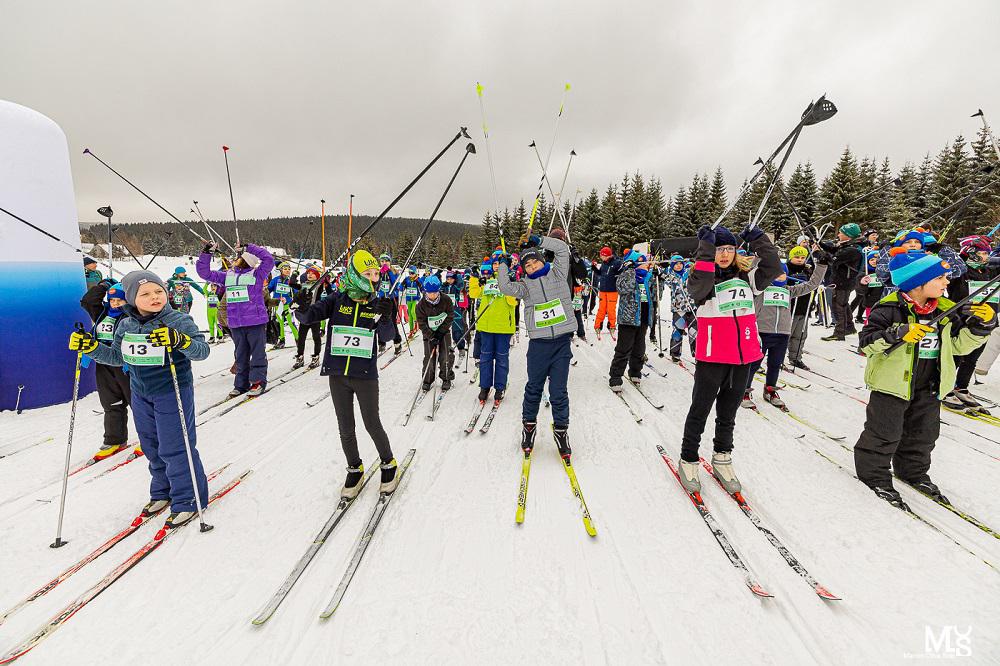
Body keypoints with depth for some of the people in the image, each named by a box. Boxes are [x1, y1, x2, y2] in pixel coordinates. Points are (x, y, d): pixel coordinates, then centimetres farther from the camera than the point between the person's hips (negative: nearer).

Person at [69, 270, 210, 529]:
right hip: (140, 395, 7)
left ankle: (187, 500, 12)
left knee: (174, 448, -2)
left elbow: (202, 350, -24)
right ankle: (162, 492, 37)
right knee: (151, 447, 18)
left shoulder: (179, 321, -15)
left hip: (173, 393, -6)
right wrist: (91, 347, -1)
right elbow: (117, 357, 15)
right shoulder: (126, 325, 2)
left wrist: (180, 340, -42)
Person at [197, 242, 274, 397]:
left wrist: (249, 248, -11)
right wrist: (206, 253, 8)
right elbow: (205, 273, 18)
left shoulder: (257, 274, -1)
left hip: (256, 321, -5)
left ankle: (258, 382, 10)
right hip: (235, 323, 5)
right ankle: (241, 384, 22)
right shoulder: (227, 275, 14)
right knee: (241, 354, 13)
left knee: (257, 352, 2)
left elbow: (269, 259, -14)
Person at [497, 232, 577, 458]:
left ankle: (561, 428, 19)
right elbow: (505, 288, -8)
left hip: (562, 341, 0)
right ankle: (528, 424, 31)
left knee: (559, 390, 3)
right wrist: (503, 266, 5)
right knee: (534, 387, 12)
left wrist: (538, 241, 5)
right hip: (538, 343, 1)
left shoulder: (557, 274, 10)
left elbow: (562, 248, 4)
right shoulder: (526, 285, 7)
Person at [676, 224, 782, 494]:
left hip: (743, 357, 5)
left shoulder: (746, 275, 9)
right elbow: (699, 287, -27)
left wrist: (759, 240, -7)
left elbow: (773, 269, -3)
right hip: (712, 357, -4)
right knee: (700, 410, 7)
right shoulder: (703, 277, -4)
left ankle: (722, 459, 33)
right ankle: (688, 460, 20)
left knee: (728, 413, 17)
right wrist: (706, 249, -27)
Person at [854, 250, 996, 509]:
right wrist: (899, 333, -34)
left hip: (929, 388, 7)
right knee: (884, 433, 2)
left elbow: (959, 344, 10)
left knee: (923, 434, 20)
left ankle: (913, 472, 39)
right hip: (892, 383, -7)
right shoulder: (890, 308, -17)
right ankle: (874, 475, 18)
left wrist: (982, 324, -4)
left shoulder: (946, 310, 4)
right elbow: (867, 342, -22)